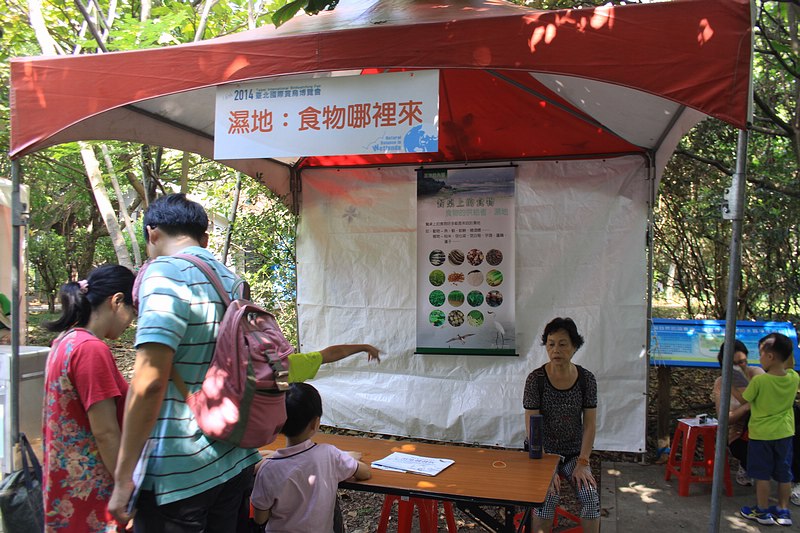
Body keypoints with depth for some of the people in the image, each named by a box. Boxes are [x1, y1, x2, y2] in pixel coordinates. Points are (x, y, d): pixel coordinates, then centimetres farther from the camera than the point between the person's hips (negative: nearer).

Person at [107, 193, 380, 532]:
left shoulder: (165, 273, -14)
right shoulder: (232, 281, 9)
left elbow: (149, 383, -22)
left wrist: (123, 478, -17)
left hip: (175, 476, -7)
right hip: (236, 463, 8)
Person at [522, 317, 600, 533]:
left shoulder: (587, 379, -6)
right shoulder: (536, 379, -13)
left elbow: (589, 424, -3)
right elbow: (532, 426, -14)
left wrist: (582, 462, -12)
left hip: (575, 453, 2)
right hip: (544, 452, -2)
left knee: (591, 497, -21)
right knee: (548, 496, -27)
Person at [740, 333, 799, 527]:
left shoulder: (759, 381, -22)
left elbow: (745, 399, -7)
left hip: (761, 433, -5)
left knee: (762, 474, 8)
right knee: (784, 474, 15)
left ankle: (762, 511, 17)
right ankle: (783, 511, 24)